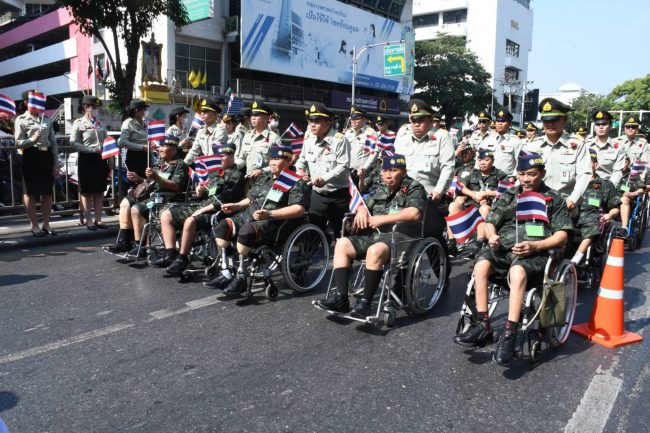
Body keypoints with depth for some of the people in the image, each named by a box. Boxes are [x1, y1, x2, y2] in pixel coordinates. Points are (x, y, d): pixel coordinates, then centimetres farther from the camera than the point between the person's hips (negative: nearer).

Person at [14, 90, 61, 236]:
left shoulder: (46, 119, 11)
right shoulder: (21, 120, -2)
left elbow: (53, 142, 10)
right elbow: (18, 143, -6)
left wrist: (56, 163, 6)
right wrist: (33, 139, -25)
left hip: (47, 156, 4)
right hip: (31, 157, -4)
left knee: (48, 192, 7)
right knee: (30, 192, 4)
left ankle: (46, 224, 17)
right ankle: (34, 225, 13)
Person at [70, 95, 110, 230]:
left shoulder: (100, 124, 13)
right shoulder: (79, 123, -1)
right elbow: (74, 143, -8)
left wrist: (110, 162, 9)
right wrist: (92, 149, -17)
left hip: (101, 159, 4)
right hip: (86, 160, -4)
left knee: (100, 190, 7)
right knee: (87, 191, 3)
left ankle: (98, 219, 14)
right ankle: (88, 220, 10)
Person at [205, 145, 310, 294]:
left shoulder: (295, 181, -1)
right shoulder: (264, 176, 24)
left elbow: (299, 209, -14)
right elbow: (251, 198, 30)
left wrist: (269, 214, -22)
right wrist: (235, 206, 10)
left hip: (272, 222, -8)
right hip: (248, 216, 8)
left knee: (246, 232, -34)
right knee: (222, 226, -11)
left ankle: (240, 277, -21)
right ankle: (225, 273, -9)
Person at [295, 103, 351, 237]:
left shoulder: (340, 140, -12)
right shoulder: (308, 140, 9)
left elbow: (343, 166, -18)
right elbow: (302, 160, 20)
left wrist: (325, 178, -28)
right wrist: (300, 171, -2)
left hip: (338, 195, -5)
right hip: (317, 194, 5)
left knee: (341, 231, 5)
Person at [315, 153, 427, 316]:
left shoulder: (414, 188, 1)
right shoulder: (381, 189, 22)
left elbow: (414, 213, -18)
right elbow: (365, 203, 29)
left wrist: (382, 219, -17)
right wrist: (362, 210, 2)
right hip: (373, 235, 7)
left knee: (375, 250, -37)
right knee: (342, 243, -13)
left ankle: (365, 303, -28)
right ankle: (341, 297, -17)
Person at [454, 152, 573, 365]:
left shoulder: (554, 198, 13)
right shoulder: (509, 195, 22)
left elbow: (562, 235, 5)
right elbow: (490, 222, 19)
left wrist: (534, 246, -12)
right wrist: (492, 236, -6)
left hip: (535, 252, -3)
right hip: (504, 247, 4)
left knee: (518, 271, -38)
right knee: (482, 263, -30)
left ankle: (509, 335, -37)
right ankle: (482, 326, -25)